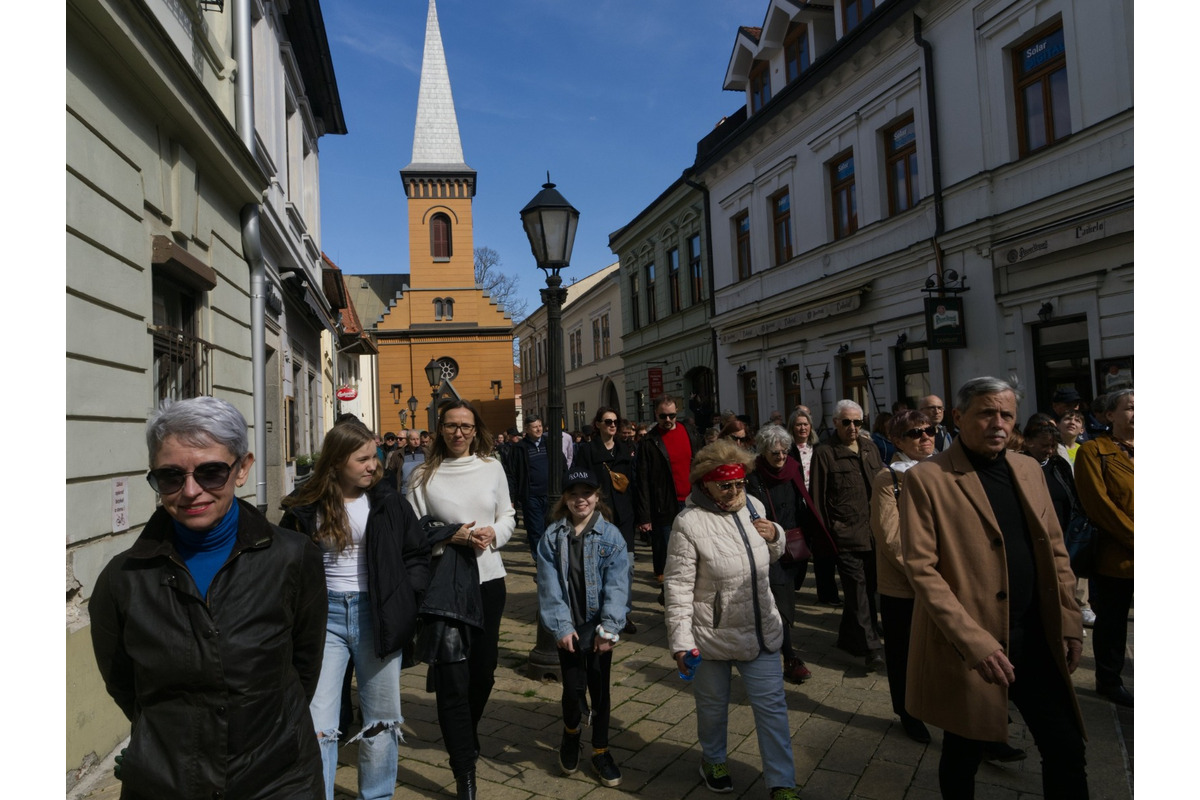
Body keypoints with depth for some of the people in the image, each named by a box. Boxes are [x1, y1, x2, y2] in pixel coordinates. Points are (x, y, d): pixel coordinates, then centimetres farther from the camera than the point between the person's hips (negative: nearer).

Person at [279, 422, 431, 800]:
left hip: (376, 615, 1)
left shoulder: (388, 501, -2)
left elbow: (417, 554, 6)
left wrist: (406, 596, -4)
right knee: (318, 725, -3)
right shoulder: (306, 506, -3)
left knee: (381, 721, 13)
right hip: (325, 616, -1)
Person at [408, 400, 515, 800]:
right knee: (452, 676, -7)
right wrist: (453, 536, -15)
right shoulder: (424, 475, -3)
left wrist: (493, 534, -10)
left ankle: (464, 739, 44)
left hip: (489, 578, 3)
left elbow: (507, 519, 10)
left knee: (483, 669, 16)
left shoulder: (492, 467, 4)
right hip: (444, 582, -3)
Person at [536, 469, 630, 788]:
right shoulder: (552, 537, -3)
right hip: (569, 627, 0)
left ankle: (600, 751, 29)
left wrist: (609, 628, -17)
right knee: (574, 687, -1)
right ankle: (571, 734, 31)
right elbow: (549, 586, -6)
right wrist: (561, 627, -13)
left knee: (600, 689, 9)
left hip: (598, 626, 0)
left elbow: (617, 585, -11)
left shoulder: (611, 535, -6)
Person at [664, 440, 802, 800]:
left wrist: (774, 536, -7)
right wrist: (681, 640, -18)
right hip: (711, 635, -4)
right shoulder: (689, 522, -20)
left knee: (772, 705, 9)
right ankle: (713, 760, 46)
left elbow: (770, 558, 15)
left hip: (760, 630, 4)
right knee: (712, 705, 18)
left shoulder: (753, 506, -2)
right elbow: (678, 586, -18)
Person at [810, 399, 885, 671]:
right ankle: (872, 648, 6)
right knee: (859, 592, -2)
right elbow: (818, 497, -5)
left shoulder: (870, 448, 12)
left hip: (873, 533, 6)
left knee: (866, 588, 15)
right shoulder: (824, 453, -6)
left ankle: (848, 638, 31)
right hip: (846, 535, -6)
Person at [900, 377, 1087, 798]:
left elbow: (1055, 551, 13)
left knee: (1067, 749, 12)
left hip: (1037, 638, 5)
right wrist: (975, 642, -20)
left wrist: (1070, 622, 7)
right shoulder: (926, 479, -12)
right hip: (967, 646, -5)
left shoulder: (1028, 469, 8)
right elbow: (921, 568, -16)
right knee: (963, 756, 12)